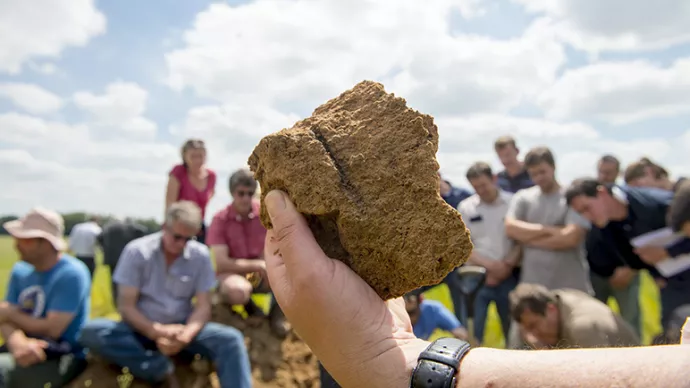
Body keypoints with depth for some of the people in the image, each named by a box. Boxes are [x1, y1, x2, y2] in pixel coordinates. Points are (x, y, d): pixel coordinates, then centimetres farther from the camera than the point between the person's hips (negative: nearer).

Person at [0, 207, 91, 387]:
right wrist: (18, 344, -23)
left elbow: (52, 329, -18)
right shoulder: (19, 270, 8)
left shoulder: (71, 273, -16)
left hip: (63, 357, -7)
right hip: (28, 351, 7)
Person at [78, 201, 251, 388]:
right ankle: (163, 370, -21)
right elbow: (126, 306, -10)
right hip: (143, 328, 0)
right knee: (91, 332, -28)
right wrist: (157, 332, -27)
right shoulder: (136, 251, -10)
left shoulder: (201, 255, -7)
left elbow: (203, 306, -7)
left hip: (182, 328, 0)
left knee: (231, 339, -25)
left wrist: (185, 335, -28)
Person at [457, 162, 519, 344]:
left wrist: (507, 265, -10)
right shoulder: (466, 207, 3)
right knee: (473, 331, 1)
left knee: (512, 330, 11)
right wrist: (490, 265, -9)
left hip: (508, 277, 0)